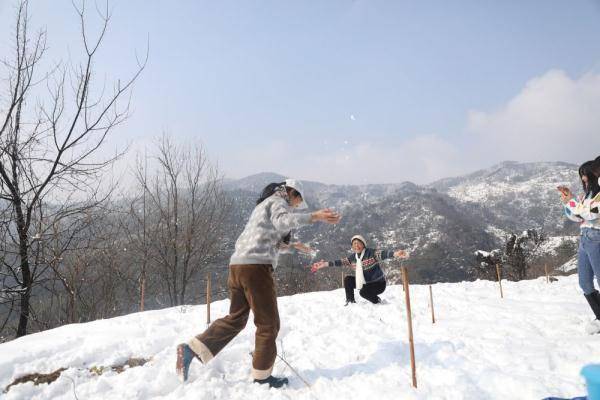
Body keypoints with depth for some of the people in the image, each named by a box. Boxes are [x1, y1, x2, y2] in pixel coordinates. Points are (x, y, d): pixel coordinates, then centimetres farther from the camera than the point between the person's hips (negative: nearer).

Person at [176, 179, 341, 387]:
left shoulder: (262, 204, 28)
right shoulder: (278, 202, 0)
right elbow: (282, 220, -25)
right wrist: (314, 216, -37)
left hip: (236, 265, 9)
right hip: (256, 266, -9)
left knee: (236, 319, 20)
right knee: (268, 323, 4)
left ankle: (192, 348, 16)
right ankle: (261, 375, 13)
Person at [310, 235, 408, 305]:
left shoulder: (371, 252, -20)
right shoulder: (352, 257, -1)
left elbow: (383, 254, -36)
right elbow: (341, 262, -1)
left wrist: (395, 254, -58)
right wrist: (325, 264, -9)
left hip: (378, 283, -6)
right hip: (365, 282, 7)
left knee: (363, 292, -29)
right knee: (347, 279, -5)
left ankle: (377, 301, 2)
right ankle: (351, 302, 6)